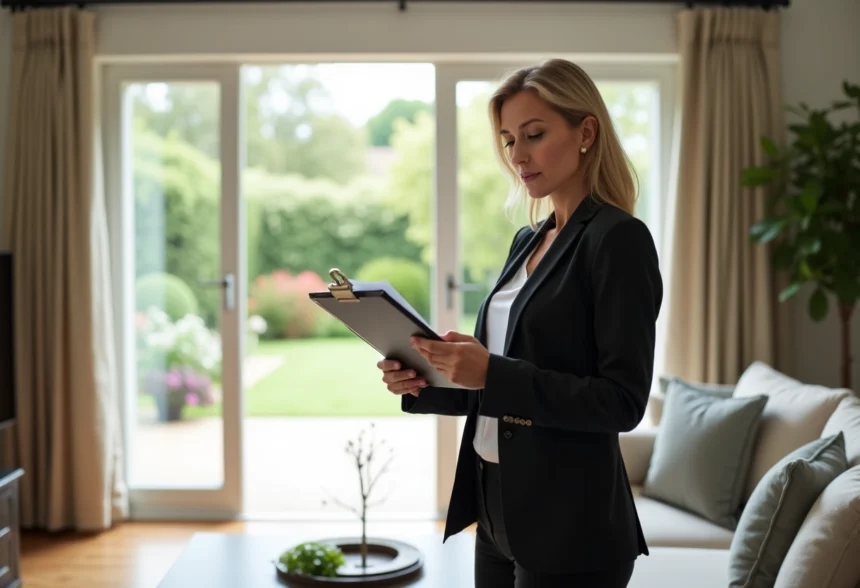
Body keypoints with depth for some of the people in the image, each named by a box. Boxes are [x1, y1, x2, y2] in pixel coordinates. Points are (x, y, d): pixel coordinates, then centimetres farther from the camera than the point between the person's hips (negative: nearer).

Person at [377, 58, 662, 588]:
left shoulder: (618, 238, -13)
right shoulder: (528, 240, 11)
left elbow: (623, 402, -19)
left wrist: (493, 374, -26)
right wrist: (426, 383, -2)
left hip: (569, 522, -8)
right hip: (498, 506, 8)